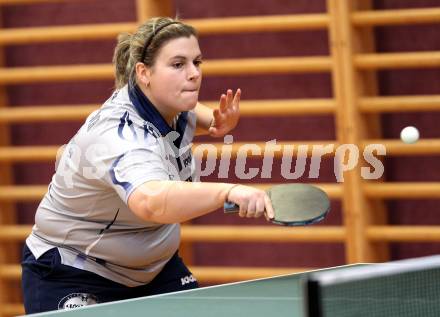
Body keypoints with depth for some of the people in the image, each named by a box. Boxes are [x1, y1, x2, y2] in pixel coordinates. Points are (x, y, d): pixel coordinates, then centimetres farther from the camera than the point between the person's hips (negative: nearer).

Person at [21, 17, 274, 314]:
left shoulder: (171, 105, -7)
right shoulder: (121, 134, -35)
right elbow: (151, 202, -57)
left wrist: (214, 120, -2)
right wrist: (229, 191, -70)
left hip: (153, 266, 8)